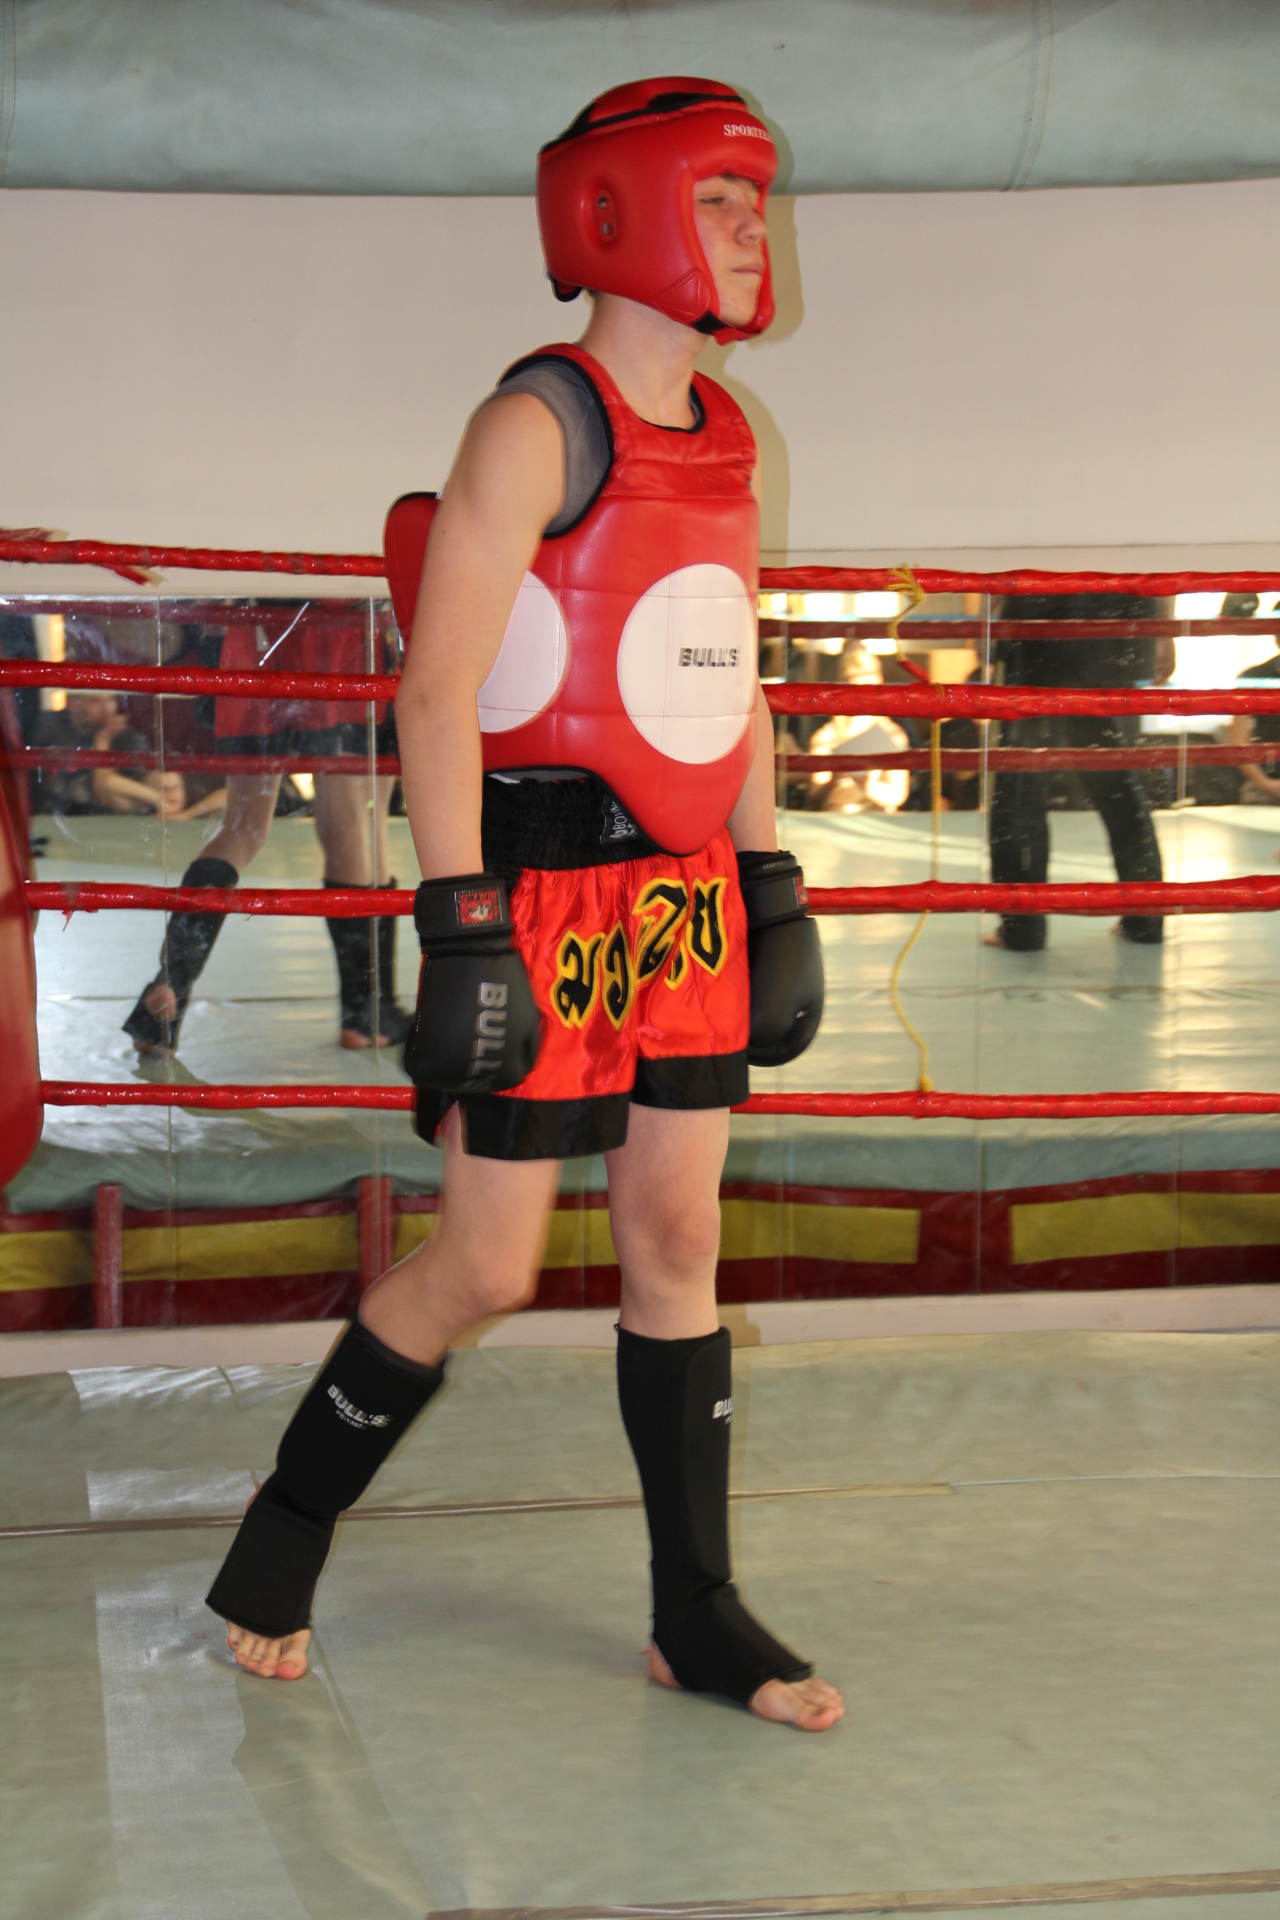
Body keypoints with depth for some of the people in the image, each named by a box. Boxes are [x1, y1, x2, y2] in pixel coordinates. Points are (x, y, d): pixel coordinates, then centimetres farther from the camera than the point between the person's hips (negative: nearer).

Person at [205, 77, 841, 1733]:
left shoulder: (722, 444, 12)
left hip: (686, 901, 7)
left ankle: (700, 1617, 17)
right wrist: (462, 937, -21)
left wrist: (773, 896, 14)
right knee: (487, 1268, -1)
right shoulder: (535, 427, -12)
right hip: (545, 898, -7)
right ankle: (287, 1530, 21)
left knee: (679, 1241, 9)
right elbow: (437, 690, -17)